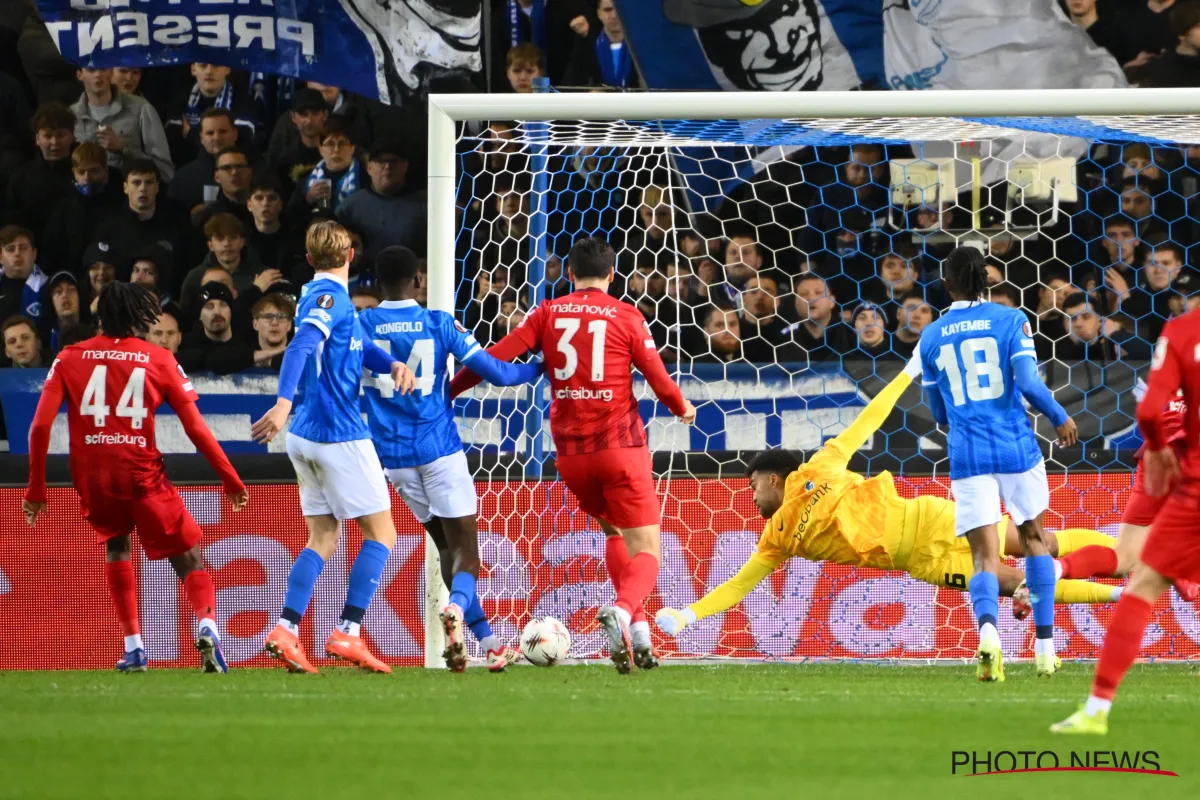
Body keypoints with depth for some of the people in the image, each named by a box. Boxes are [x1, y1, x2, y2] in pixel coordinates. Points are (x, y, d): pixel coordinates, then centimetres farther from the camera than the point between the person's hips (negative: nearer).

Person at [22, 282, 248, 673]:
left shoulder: (69, 359, 8)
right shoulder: (159, 360, 5)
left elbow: (40, 425, 0)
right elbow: (196, 428, 2)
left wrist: (36, 488, 5)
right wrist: (230, 479, 9)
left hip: (91, 477, 2)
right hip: (142, 475, -2)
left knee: (116, 548, 25)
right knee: (188, 556, 8)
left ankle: (133, 647, 15)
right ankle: (207, 625, -20)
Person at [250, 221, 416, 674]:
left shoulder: (321, 296, 14)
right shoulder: (331, 297, -13)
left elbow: (360, 346, 16)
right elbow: (301, 347, -29)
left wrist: (393, 364, -5)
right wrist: (285, 403, -42)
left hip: (306, 436, 9)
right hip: (340, 434, -9)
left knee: (322, 539, 10)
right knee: (381, 534, 0)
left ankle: (286, 630, -4)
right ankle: (347, 633, -6)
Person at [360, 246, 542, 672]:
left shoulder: (359, 325, 1)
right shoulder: (440, 324, -4)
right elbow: (498, 373, -3)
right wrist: (542, 366, 13)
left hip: (393, 455, 3)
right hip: (438, 447, -3)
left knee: (448, 546, 15)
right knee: (465, 549, -3)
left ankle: (487, 641, 12)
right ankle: (457, 607, -36)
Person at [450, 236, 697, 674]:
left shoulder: (548, 313, 5)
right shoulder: (626, 316, -1)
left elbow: (496, 356, -3)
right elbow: (659, 379, -1)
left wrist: (449, 390, 8)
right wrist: (683, 408, 20)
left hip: (569, 451, 3)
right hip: (620, 445, -3)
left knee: (614, 531, 27)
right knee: (645, 553, -1)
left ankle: (637, 629, 15)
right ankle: (622, 611, -33)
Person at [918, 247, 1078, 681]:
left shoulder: (931, 337, 6)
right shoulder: (1011, 321, -2)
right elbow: (1028, 382, -12)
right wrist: (1060, 418, 5)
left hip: (967, 456, 1)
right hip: (1016, 448, -1)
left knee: (985, 555, -1)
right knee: (1034, 539, 18)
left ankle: (987, 629, -31)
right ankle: (1044, 646, 16)